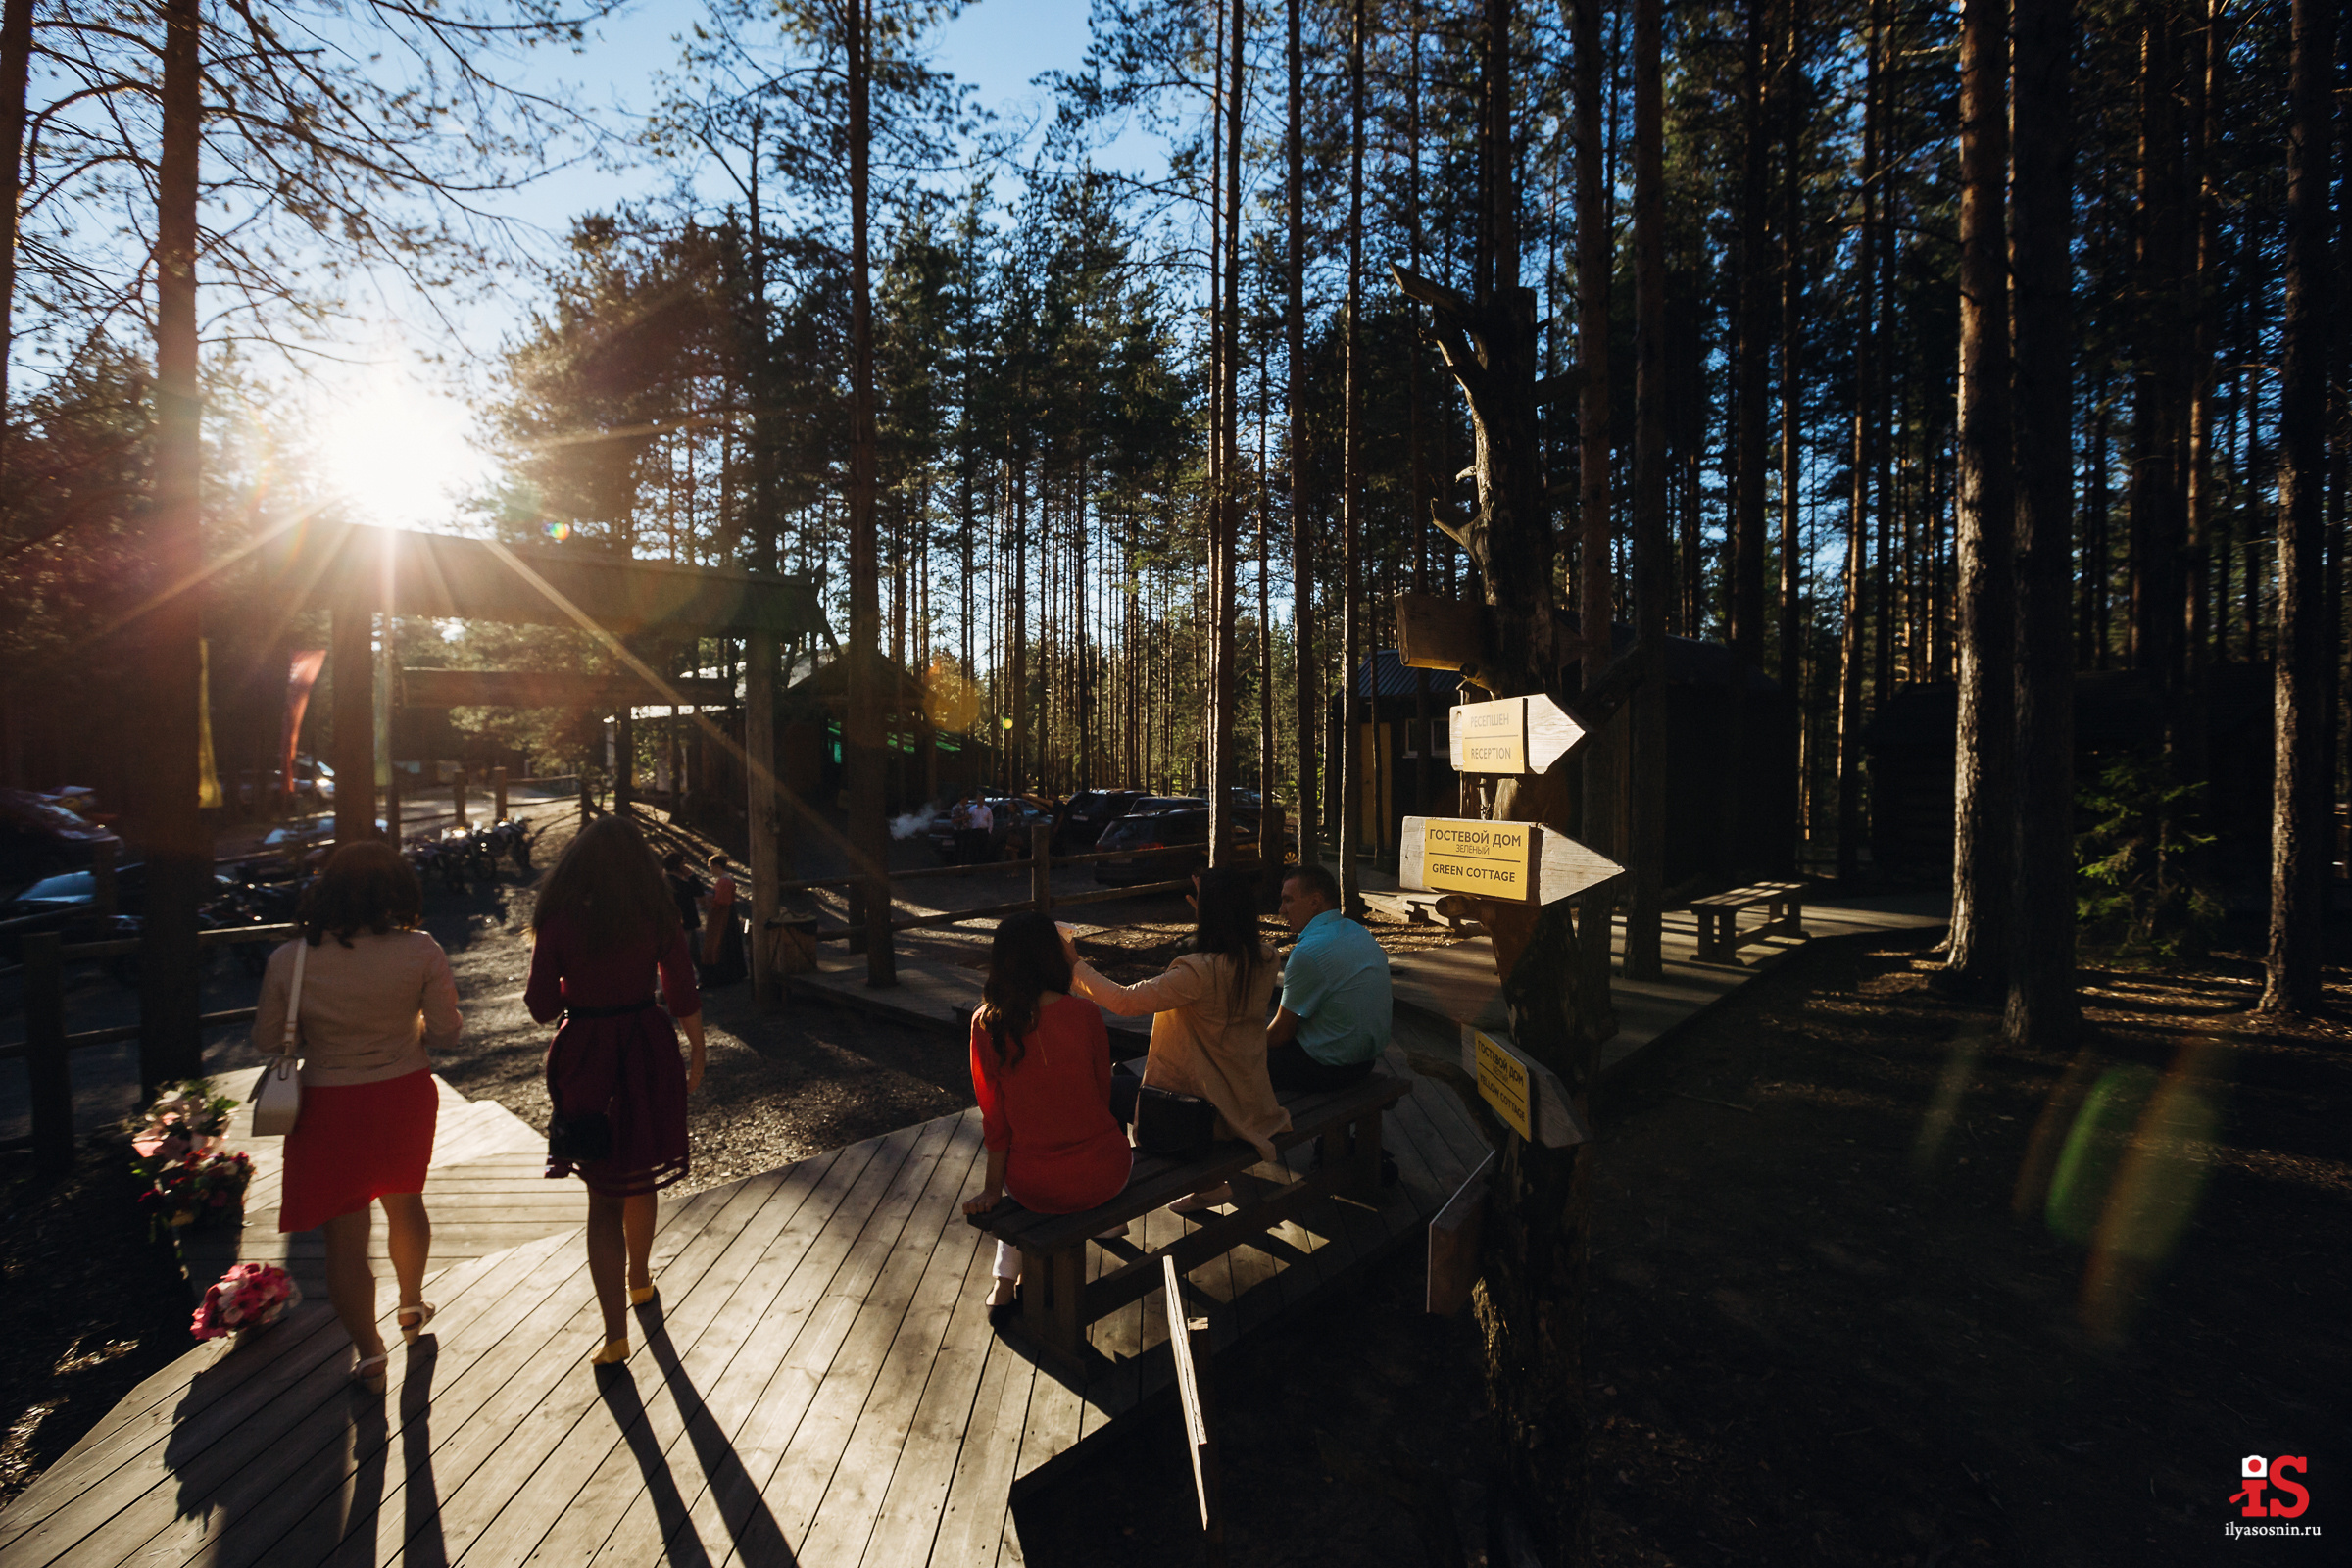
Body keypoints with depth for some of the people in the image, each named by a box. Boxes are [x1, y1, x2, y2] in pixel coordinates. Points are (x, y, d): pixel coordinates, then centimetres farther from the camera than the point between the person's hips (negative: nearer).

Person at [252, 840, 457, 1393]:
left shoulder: (288, 959, -13)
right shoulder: (421, 952, -16)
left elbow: (268, 1038, -1)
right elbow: (446, 1031, -9)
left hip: (330, 1108, -1)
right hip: (404, 1096, 1)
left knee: (345, 1234, 12)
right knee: (405, 1201, 26)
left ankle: (369, 1354, 22)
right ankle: (411, 1304, 46)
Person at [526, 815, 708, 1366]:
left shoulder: (558, 921, -12)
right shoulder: (657, 916, -7)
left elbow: (541, 1006, -7)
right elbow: (683, 995, -3)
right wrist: (697, 1057, 8)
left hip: (586, 1057, -2)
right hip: (648, 1051, 2)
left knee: (604, 1195, 9)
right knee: (641, 1178, 23)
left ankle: (615, 1333, 9)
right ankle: (640, 1281, 43)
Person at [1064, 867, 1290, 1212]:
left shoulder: (1199, 972, -29)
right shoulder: (1265, 958, -8)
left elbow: (1124, 1001, -25)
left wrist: (1075, 965, -15)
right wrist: (1211, 911, 19)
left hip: (1211, 1101, -7)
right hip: (1249, 1092, 7)